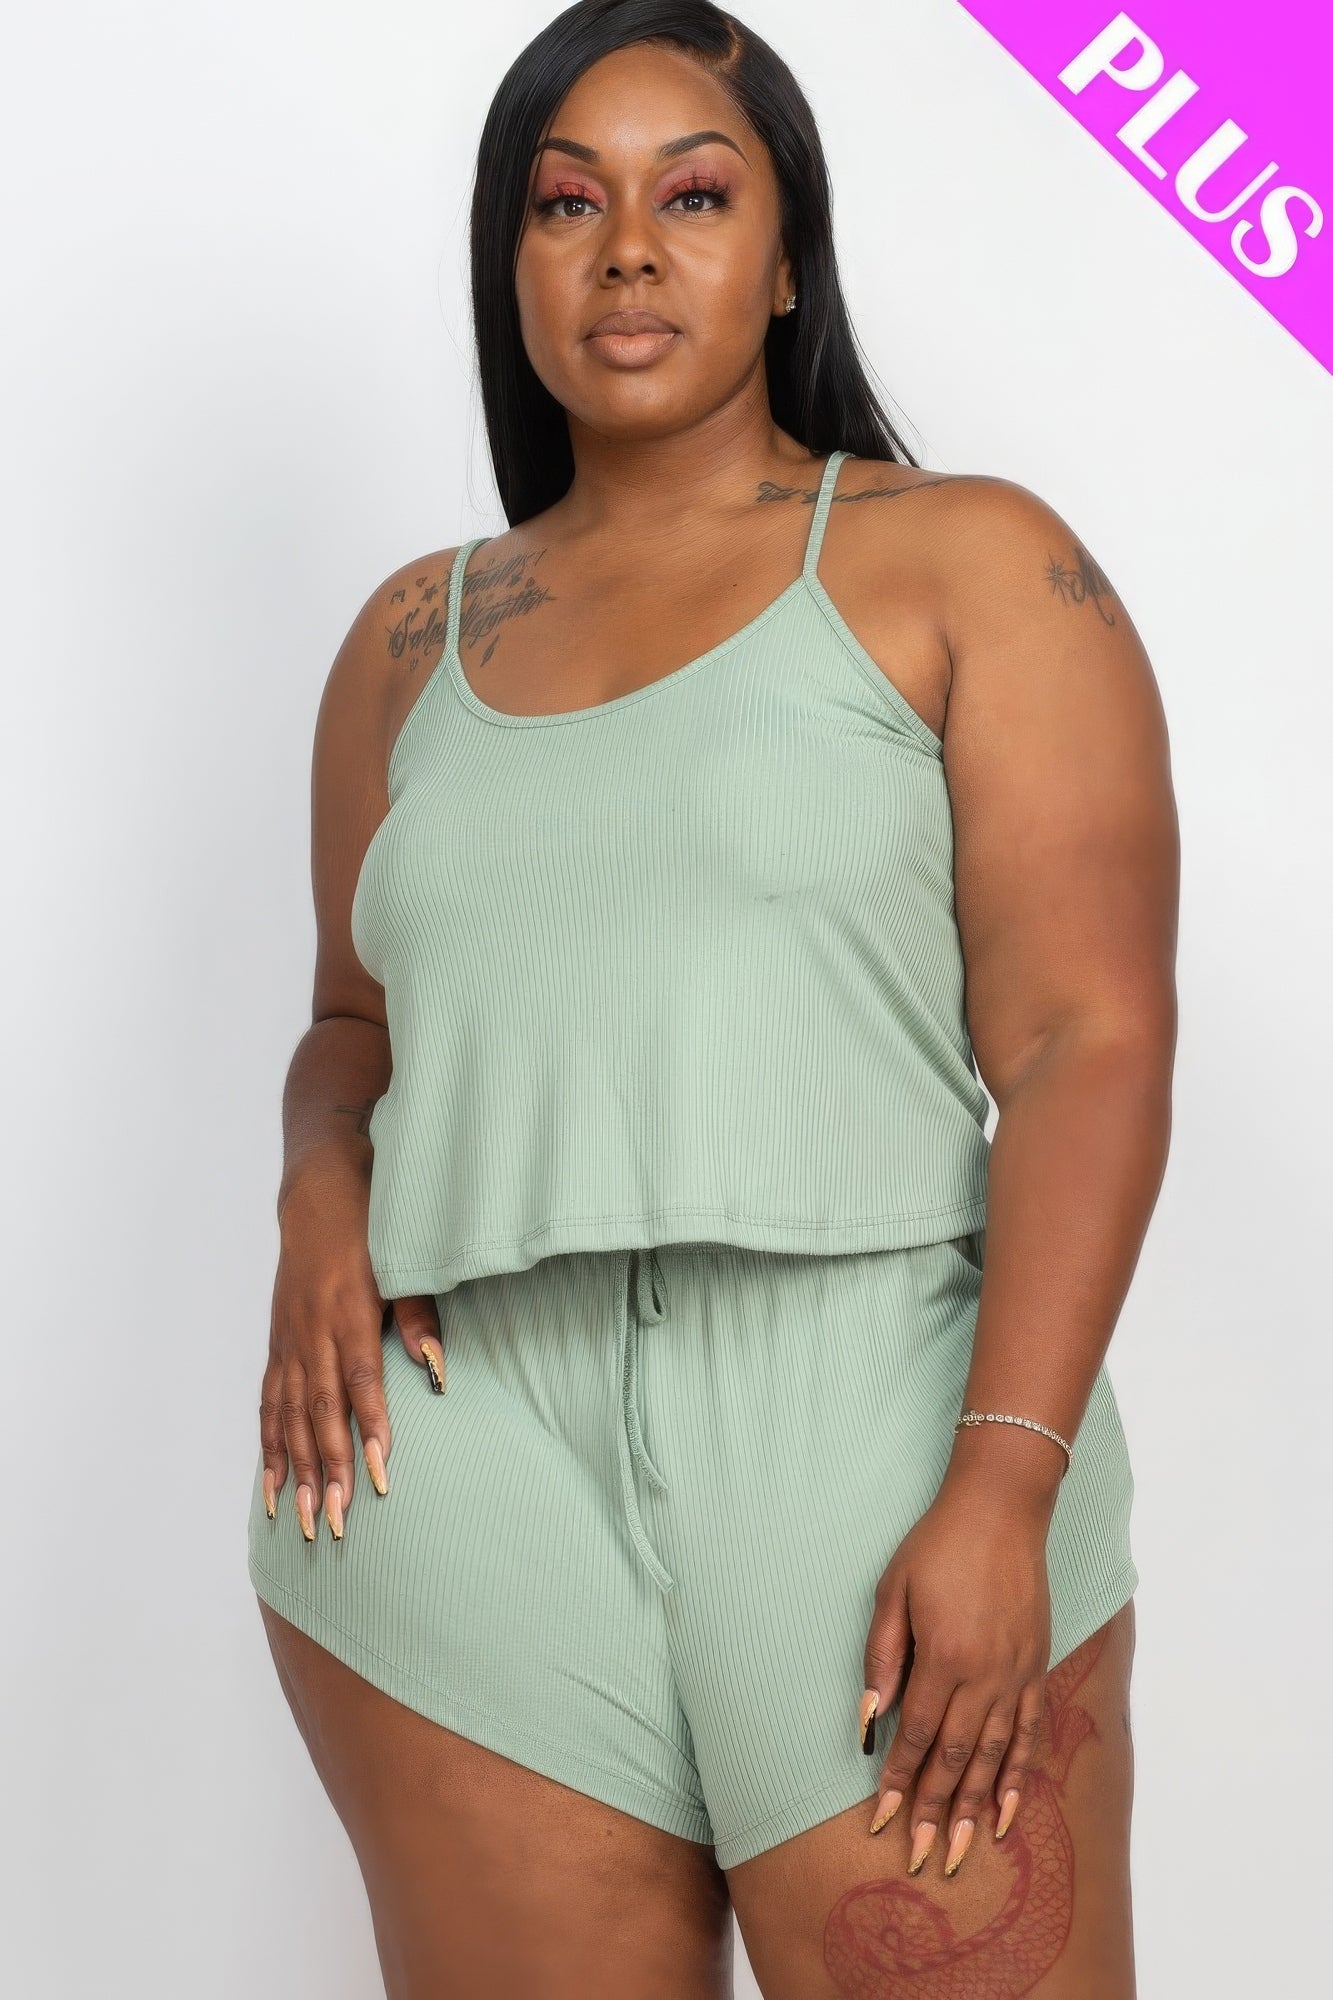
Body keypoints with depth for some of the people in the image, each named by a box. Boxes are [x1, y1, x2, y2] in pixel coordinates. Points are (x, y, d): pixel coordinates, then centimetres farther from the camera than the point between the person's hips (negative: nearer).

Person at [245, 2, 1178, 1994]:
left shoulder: (966, 563, 4)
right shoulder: (416, 635, 17)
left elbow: (1092, 1034, -5)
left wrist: (1007, 1484, -15)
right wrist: (319, 1206, 2)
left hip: (870, 1447, -3)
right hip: (467, 1475, 4)